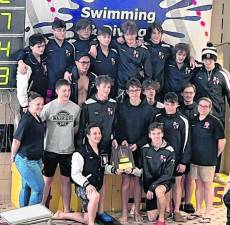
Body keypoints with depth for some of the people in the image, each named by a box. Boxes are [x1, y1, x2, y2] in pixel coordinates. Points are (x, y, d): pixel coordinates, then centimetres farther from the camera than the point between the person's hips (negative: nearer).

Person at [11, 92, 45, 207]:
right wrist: (13, 156, -6)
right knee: (39, 188, -7)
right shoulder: (26, 119, -19)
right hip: (26, 160, -9)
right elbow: (16, 140, -18)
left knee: (26, 188, 14)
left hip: (36, 160, 9)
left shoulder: (38, 118, 9)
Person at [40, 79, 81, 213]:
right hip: (51, 149, -2)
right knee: (47, 179, 6)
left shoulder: (76, 108, 0)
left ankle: (67, 210, 16)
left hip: (68, 150, 2)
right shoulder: (49, 107, -8)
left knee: (66, 180, 9)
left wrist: (69, 133, 2)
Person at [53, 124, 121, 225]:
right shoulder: (80, 153, -16)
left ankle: (62, 215, 30)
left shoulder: (102, 152, 8)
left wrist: (114, 170, 3)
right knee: (95, 196, -42)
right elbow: (75, 174, -17)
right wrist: (87, 184, -30)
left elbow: (104, 167, 22)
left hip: (97, 187, 8)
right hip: (83, 187, -8)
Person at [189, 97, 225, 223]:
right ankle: (198, 211, 23)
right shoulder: (193, 121, 6)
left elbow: (222, 140, -7)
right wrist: (191, 153, 11)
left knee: (207, 185, 3)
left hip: (208, 160, -5)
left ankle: (207, 214, 10)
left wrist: (216, 155, -1)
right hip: (195, 159, 5)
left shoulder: (214, 122, -9)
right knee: (198, 185, 13)